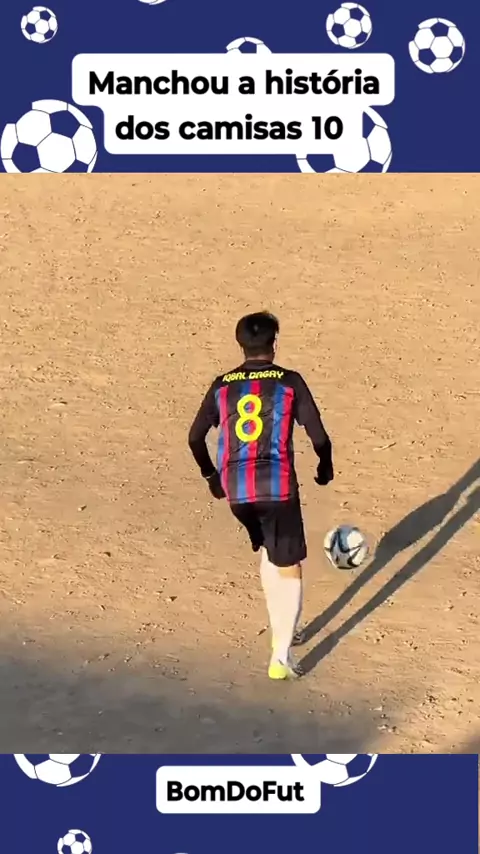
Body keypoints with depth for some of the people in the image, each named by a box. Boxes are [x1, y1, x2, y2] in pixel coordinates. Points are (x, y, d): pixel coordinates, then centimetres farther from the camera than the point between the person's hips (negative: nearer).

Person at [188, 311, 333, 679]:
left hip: (235, 488, 4)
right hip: (277, 486, -4)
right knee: (289, 568, 7)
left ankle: (281, 630, 36)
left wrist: (211, 475, 27)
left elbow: (195, 437, 12)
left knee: (268, 553, 28)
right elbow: (319, 436, -2)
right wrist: (325, 468, 18)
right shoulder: (290, 382, -1)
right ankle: (281, 656, 0)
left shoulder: (222, 385, 9)